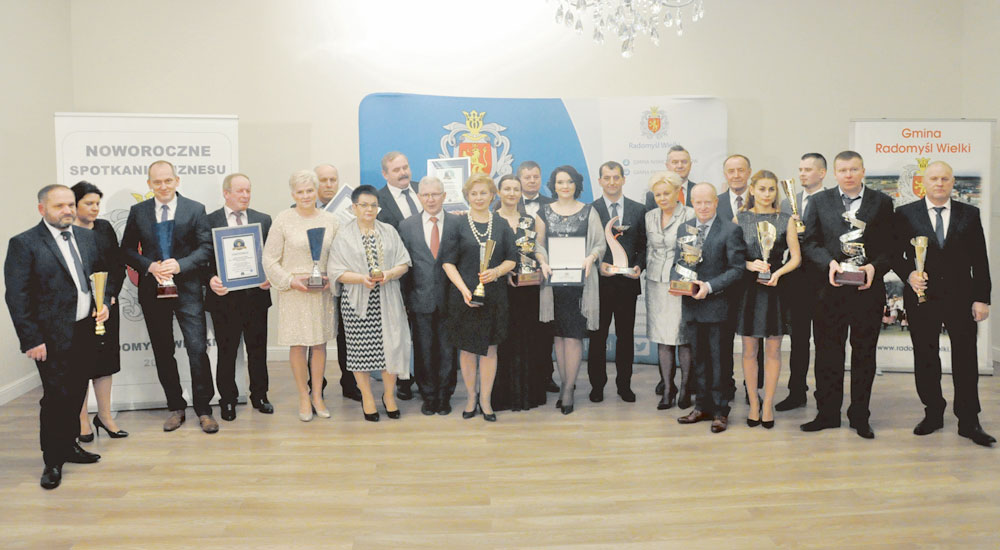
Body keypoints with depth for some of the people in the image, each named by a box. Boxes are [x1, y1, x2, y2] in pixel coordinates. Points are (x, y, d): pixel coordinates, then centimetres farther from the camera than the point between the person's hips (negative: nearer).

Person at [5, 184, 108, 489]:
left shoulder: (87, 237, 9)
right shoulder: (23, 243, -9)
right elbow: (16, 297, -11)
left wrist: (103, 302, 0)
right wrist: (31, 340, -14)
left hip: (86, 330, 6)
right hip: (53, 337, -5)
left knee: (77, 393, 15)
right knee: (56, 397, 0)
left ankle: (69, 445, 32)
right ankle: (53, 461, 15)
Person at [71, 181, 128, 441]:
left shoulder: (105, 228, 9)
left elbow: (118, 265, 10)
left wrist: (111, 294, -2)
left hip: (106, 303, 4)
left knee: (105, 359, 9)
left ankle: (105, 416, 19)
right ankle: (82, 420, 12)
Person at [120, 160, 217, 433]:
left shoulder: (195, 209, 2)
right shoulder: (137, 212, 8)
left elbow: (206, 247, -3)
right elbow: (127, 249, 7)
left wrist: (179, 265, -17)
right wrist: (150, 266, -11)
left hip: (187, 288, -3)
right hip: (152, 290, 3)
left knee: (198, 349, -7)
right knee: (163, 353, 10)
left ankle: (203, 410, 5)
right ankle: (176, 408, 23)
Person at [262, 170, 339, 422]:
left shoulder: (330, 220, 3)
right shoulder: (283, 220, -4)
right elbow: (269, 259, -3)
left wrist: (332, 278, -7)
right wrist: (291, 281, -13)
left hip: (322, 291, 2)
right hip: (293, 291, -2)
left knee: (320, 343, 9)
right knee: (297, 345, 4)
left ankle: (317, 395, 23)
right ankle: (303, 396, 19)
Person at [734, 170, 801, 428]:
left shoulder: (786, 220, 5)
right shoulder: (740, 219, 4)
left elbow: (796, 257, 3)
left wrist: (778, 273, -14)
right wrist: (750, 265, -15)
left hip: (775, 288, 0)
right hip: (747, 288, 0)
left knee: (773, 350, 5)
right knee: (749, 350, 4)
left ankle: (768, 404, 16)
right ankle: (753, 404, 16)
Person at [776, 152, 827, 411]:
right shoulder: (788, 203, 13)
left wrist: (803, 232, -19)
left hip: (822, 276, -4)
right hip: (797, 278, 4)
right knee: (798, 337, 9)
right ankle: (797, 392, 17)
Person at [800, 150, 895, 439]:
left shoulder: (882, 202, 6)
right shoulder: (819, 201, 6)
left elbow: (890, 245, 3)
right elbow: (809, 241, 1)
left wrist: (874, 267, -15)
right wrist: (829, 262, -15)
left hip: (868, 289, 0)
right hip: (831, 289, 0)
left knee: (864, 354, 9)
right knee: (828, 353, 6)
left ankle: (860, 416, 21)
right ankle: (827, 413, 17)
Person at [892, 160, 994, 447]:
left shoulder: (970, 214, 6)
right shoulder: (905, 214, 3)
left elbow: (980, 260, 4)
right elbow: (895, 254, 2)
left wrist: (982, 298, -1)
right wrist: (909, 274, -17)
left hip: (961, 298, 1)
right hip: (921, 297, 0)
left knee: (966, 359, 2)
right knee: (925, 359, 7)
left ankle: (969, 421, 12)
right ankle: (933, 413, 21)